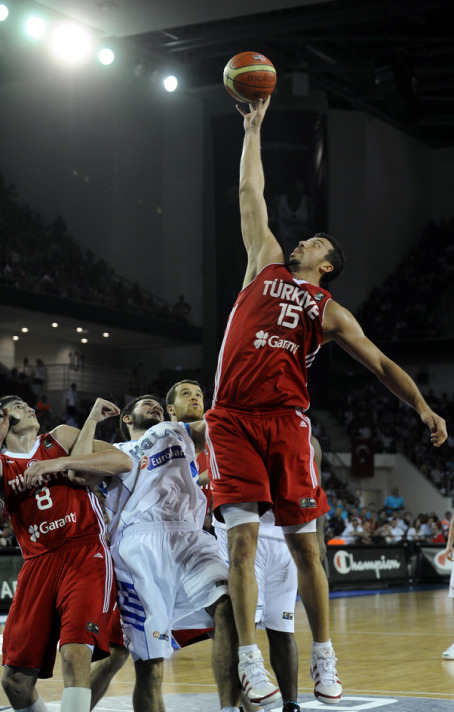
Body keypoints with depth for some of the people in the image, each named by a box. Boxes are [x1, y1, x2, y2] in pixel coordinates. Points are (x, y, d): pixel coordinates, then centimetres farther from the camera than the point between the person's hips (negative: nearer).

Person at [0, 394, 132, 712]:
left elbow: (123, 461, 1)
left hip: (86, 554, -3)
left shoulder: (62, 437, 12)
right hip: (38, 564, 3)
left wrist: (62, 462, -9)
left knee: (75, 653, -24)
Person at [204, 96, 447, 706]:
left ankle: (323, 657, 12)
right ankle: (249, 659, -1)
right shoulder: (266, 266, 19)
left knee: (304, 542, 1)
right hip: (232, 419, 1)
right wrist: (253, 129, 23)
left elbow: (381, 363, 9)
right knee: (242, 538, -6)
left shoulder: (329, 312, 14)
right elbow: (252, 195, 22)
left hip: (285, 420, 0)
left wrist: (423, 407, -6)